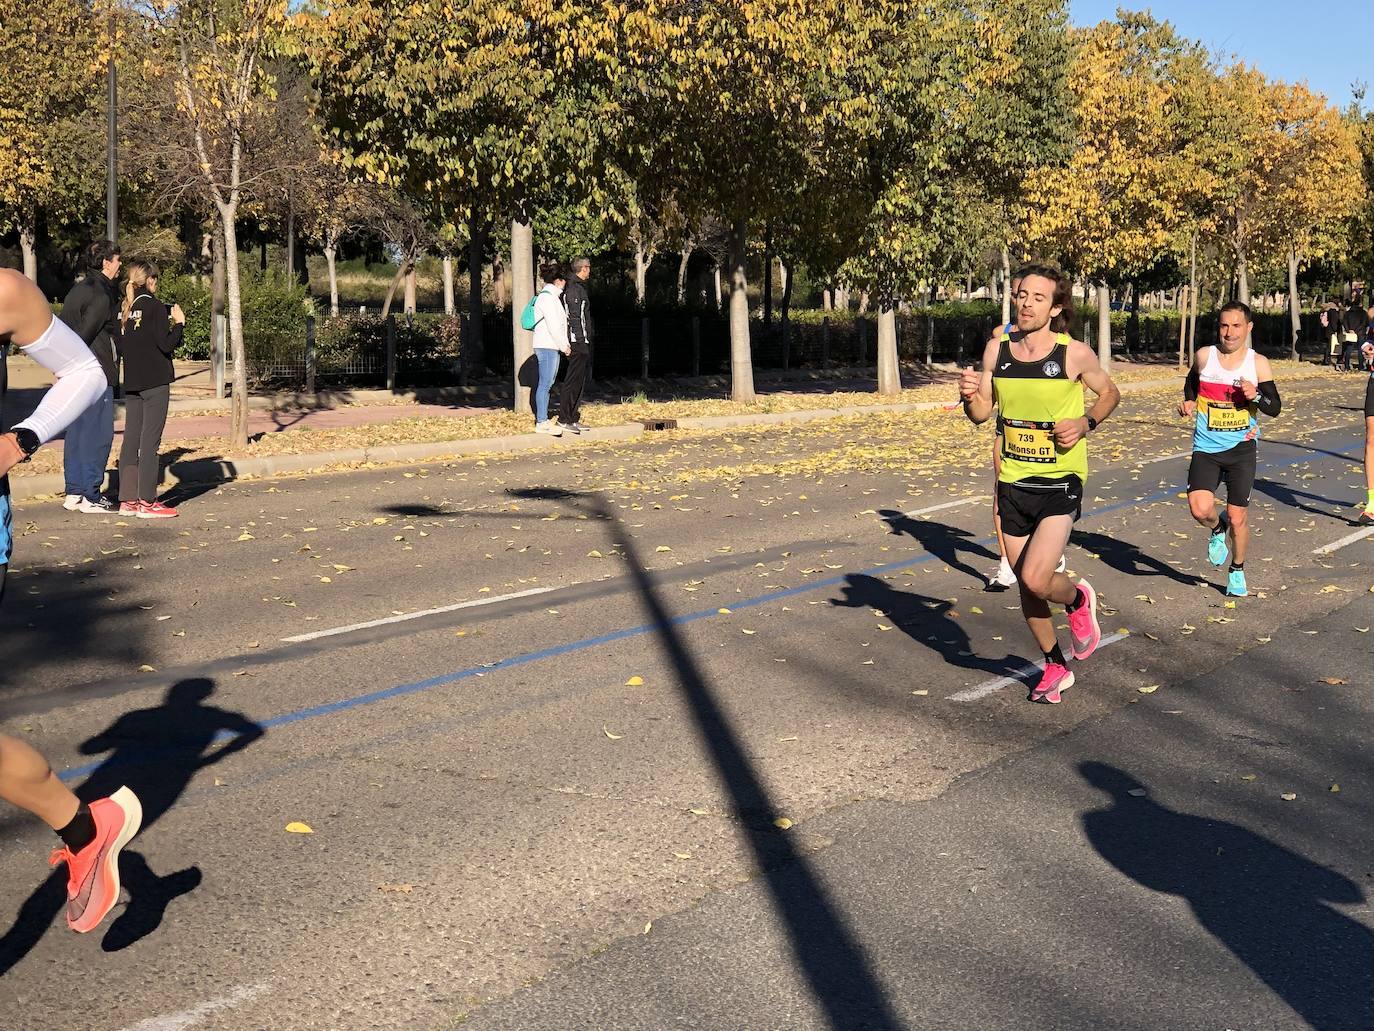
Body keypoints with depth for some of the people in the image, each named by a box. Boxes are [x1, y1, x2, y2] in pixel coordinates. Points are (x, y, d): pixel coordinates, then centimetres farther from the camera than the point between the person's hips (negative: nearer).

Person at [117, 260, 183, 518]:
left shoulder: (124, 310, 9)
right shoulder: (154, 307, -10)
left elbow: (120, 347, 14)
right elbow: (167, 345, -15)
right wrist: (179, 322, 0)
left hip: (132, 384, 7)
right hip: (155, 382, -7)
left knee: (131, 438, 9)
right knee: (150, 439, -5)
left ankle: (128, 499, 11)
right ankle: (147, 502, -5)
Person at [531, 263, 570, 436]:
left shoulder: (553, 296, 19)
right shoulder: (547, 297, -13)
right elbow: (553, 326, -17)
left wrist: (564, 344, 13)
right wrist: (563, 345, -11)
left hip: (552, 346, 10)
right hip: (546, 346, -10)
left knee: (548, 383, 11)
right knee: (545, 384, -9)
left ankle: (543, 419, 15)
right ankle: (541, 423, -8)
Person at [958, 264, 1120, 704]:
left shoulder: (1075, 353, -10)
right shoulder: (997, 348, 1)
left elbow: (1110, 393, 7)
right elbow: (982, 413, 7)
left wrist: (1085, 423, -11)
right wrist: (970, 395, -15)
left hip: (1059, 484, -4)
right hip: (1012, 483, 4)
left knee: (1036, 580, -18)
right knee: (1026, 585, 11)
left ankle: (1079, 599, 18)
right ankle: (1056, 667, 32)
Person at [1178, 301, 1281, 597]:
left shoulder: (1258, 363, -3)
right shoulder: (1204, 356, 0)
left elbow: (1275, 408, -1)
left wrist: (1255, 396, -21)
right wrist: (1188, 402, 2)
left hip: (1242, 448, 0)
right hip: (1206, 448, 0)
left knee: (1238, 517, 4)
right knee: (1200, 509, -19)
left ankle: (1237, 572, 29)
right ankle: (1217, 529, 19)